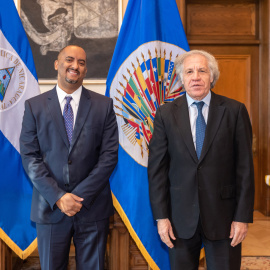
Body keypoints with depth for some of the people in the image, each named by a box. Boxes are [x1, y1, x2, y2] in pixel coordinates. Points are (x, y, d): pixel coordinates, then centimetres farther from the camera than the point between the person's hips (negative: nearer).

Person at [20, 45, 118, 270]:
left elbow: (109, 155, -3)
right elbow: (30, 157, -2)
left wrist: (81, 196, -11)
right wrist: (58, 197, -12)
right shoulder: (34, 106, 3)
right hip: (50, 207, 0)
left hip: (93, 207, 0)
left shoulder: (104, 105, 2)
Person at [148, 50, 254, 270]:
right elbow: (157, 168, 0)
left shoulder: (235, 111, -2)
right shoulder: (166, 114, 1)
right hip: (180, 218, 1)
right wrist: (161, 216, -3)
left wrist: (243, 217, -5)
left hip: (223, 216, -1)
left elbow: (245, 167, -2)